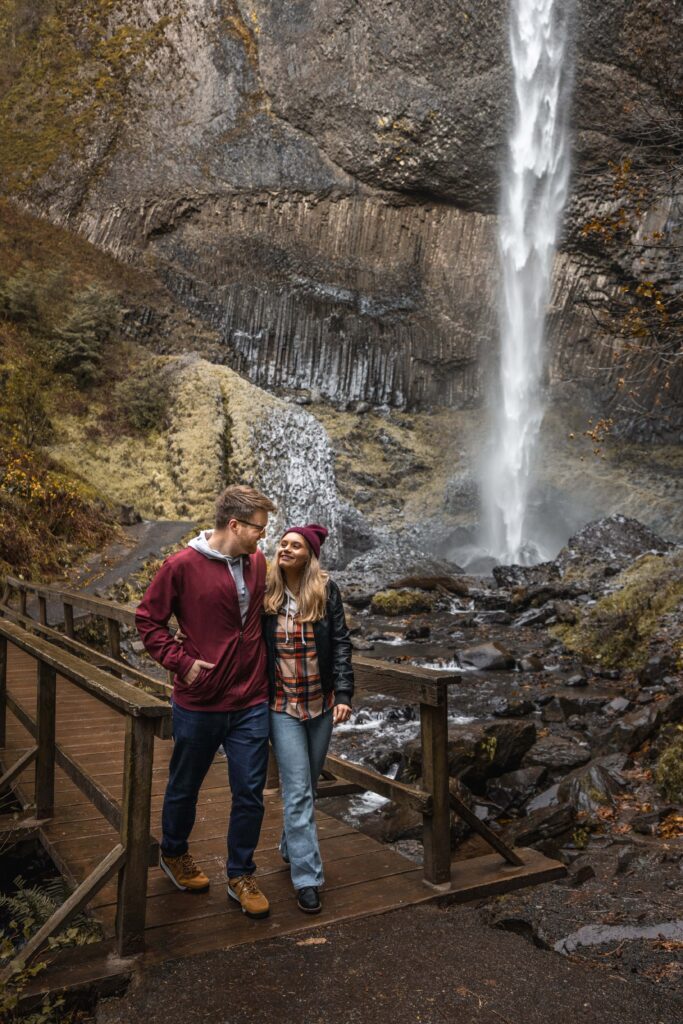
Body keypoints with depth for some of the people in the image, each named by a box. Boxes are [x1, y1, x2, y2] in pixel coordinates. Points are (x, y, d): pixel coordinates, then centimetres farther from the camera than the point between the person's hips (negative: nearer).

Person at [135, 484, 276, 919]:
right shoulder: (183, 565, -14)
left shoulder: (257, 562, 1)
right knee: (185, 787, 18)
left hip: (252, 704, 4)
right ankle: (175, 853, 45)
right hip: (199, 703, -3)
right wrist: (181, 662, -13)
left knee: (250, 793, 9)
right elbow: (148, 619, -5)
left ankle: (241, 875, 29)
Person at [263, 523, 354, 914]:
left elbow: (341, 644, -4)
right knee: (298, 791, -4)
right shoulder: (266, 592, -4)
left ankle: (291, 848, 39)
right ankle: (308, 878, 5)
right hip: (282, 705, -1)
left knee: (308, 786, 16)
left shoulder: (326, 590, -5)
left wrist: (344, 694, -10)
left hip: (321, 703, 2)